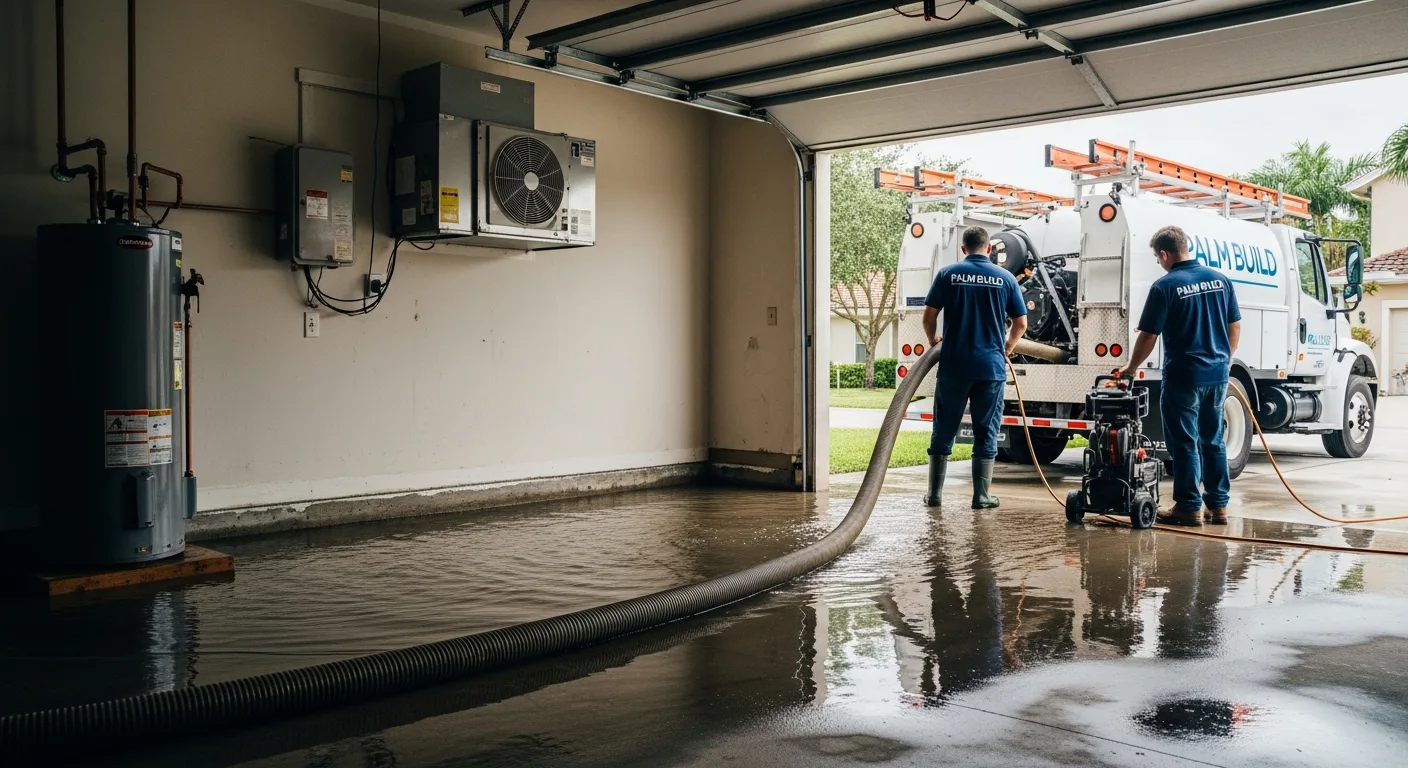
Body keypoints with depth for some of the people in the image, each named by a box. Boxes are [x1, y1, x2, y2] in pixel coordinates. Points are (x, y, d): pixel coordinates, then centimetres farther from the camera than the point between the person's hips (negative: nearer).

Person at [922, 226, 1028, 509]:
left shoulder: (948, 274, 0)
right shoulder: (1005, 278, 4)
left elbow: (929, 316, -1)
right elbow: (1021, 324, 6)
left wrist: (933, 340, 19)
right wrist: (1007, 348, 24)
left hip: (954, 366, 0)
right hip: (991, 366, 0)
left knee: (944, 430, 9)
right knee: (986, 433, 8)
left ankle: (934, 493, 11)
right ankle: (982, 496, 9)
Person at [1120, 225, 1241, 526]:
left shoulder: (1165, 286, -12)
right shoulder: (1220, 279, 5)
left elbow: (1148, 336, -12)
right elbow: (1235, 326, 11)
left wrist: (1131, 368, 1)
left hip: (1184, 376, -6)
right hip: (1217, 373, 6)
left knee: (1185, 443, 2)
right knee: (1213, 440, 15)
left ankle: (1189, 507, 5)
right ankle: (1219, 506, 18)